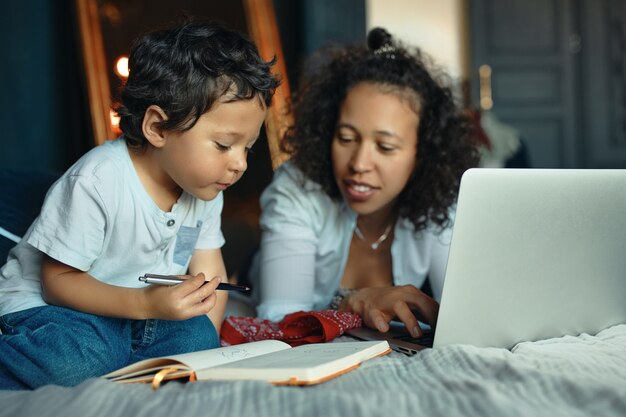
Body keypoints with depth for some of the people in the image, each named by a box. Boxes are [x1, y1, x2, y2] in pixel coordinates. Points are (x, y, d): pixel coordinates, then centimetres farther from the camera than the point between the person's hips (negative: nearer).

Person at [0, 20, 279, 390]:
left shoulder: (205, 190, -1)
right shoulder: (96, 182, -23)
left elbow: (210, 276, 2)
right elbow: (58, 280, -20)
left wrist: (206, 344, -15)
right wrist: (145, 303, -33)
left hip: (145, 311, 7)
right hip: (45, 305, -6)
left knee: (197, 336, -22)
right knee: (77, 358, -37)